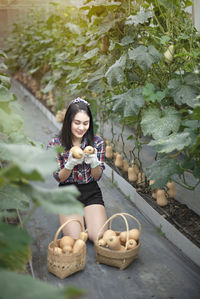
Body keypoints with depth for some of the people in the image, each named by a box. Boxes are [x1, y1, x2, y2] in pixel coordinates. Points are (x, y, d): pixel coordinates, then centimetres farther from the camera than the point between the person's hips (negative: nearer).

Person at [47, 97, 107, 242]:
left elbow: (97, 177, 0)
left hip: (92, 193, 1)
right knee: (74, 239, -19)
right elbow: (59, 178, -3)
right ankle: (76, 218, 13)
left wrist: (94, 162, -23)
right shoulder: (55, 144, -8)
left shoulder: (97, 142, -4)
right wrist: (70, 164, -24)